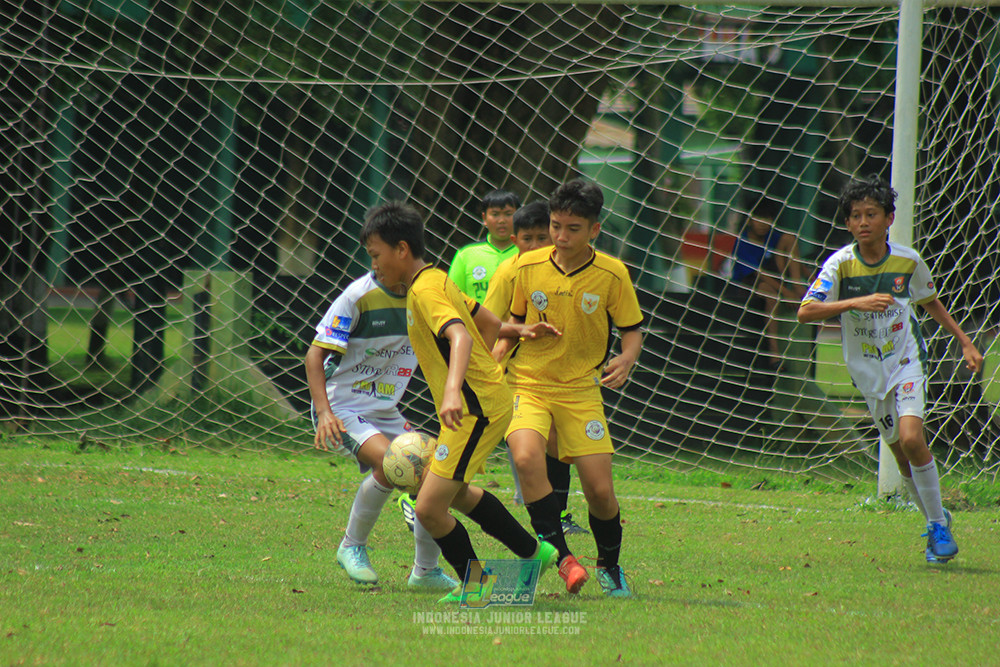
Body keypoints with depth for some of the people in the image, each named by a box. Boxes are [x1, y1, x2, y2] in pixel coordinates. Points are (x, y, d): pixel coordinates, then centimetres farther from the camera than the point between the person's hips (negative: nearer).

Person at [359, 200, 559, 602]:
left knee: (429, 509, -11)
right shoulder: (438, 281, 14)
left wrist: (454, 390, -50)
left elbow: (460, 337, -35)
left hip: (476, 410, -11)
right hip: (486, 399, 11)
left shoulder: (425, 292, -17)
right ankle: (535, 554, 36)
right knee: (454, 492, 30)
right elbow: (489, 323, 24)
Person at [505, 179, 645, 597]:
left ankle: (609, 566, 25)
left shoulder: (612, 275, -7)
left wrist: (626, 360, -18)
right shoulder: (527, 267, -2)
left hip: (581, 390, 0)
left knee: (600, 490, -4)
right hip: (528, 384, 0)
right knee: (526, 457, -30)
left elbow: (632, 328, 3)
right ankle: (560, 556, -21)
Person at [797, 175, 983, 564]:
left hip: (906, 362, -1)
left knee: (911, 439, -21)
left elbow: (931, 303, 14)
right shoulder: (840, 265, -12)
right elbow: (805, 312, -24)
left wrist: (965, 343, 14)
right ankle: (935, 518, 29)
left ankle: (938, 527, -8)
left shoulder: (908, 261, -6)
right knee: (902, 456, 6)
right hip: (868, 373, 1)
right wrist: (856, 302, -35)